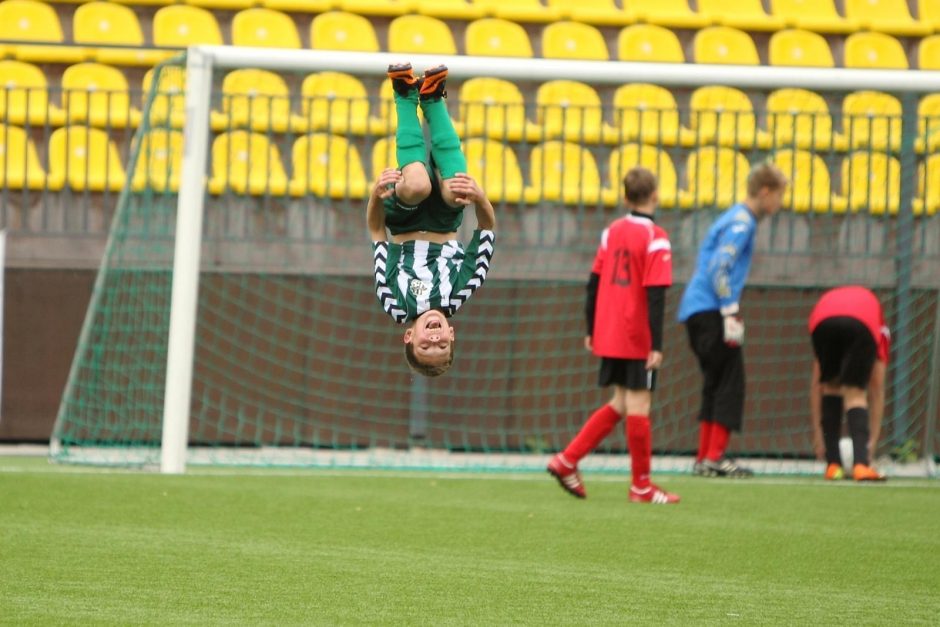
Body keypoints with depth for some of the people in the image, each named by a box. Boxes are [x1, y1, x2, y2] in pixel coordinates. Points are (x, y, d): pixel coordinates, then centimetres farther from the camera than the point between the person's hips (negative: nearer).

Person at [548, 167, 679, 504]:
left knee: (620, 404, 15)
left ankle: (567, 461, 9)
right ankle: (641, 486, 6)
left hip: (608, 336, 7)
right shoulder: (654, 238, -12)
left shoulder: (612, 232, 8)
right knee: (638, 406, 0)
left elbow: (594, 283, 12)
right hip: (638, 339, -7)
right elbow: (656, 295, -16)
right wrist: (656, 344, -17)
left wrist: (591, 329, 19)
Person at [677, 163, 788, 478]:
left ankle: (705, 458, 13)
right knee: (730, 383, -7)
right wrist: (731, 314, -19)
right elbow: (720, 268, -20)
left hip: (697, 310, 10)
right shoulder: (741, 223, -11)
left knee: (717, 385, 12)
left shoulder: (737, 218, 18)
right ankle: (715, 457, -9)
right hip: (710, 311, -10)